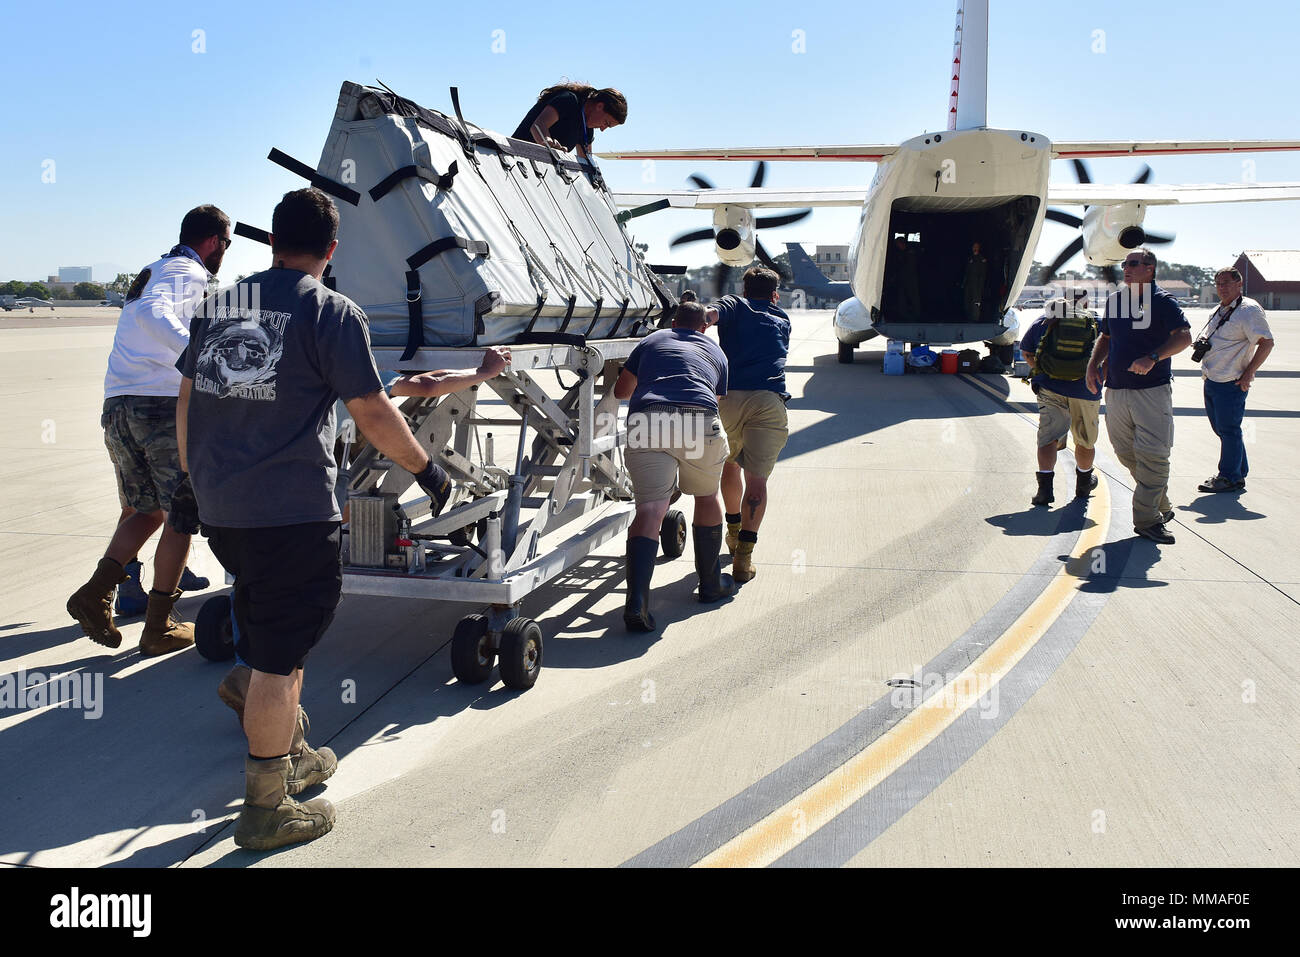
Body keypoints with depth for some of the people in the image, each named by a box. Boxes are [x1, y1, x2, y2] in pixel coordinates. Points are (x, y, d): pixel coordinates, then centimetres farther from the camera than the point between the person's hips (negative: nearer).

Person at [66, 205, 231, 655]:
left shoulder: (150, 273, 25)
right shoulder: (189, 273, -4)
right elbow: (152, 313, -24)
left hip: (116, 406, 8)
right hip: (165, 406, -8)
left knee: (145, 511, 20)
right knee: (181, 519, 3)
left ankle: (97, 591, 2)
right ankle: (159, 628, 7)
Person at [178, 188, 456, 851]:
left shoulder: (217, 305, 12)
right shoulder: (331, 311, -7)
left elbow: (187, 402, 17)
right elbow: (373, 414, -10)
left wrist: (197, 480, 28)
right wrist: (426, 468, 4)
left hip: (219, 509, 7)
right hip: (291, 512, -7)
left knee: (272, 641, 23)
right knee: (278, 657, 2)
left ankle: (290, 756, 39)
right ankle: (265, 809, 12)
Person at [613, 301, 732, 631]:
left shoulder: (652, 340, 29)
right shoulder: (716, 352, 31)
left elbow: (621, 390, 35)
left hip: (646, 420, 0)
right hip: (699, 422, 1)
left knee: (650, 508, -5)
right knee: (707, 496, 22)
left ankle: (636, 601, -21)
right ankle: (711, 584, 34)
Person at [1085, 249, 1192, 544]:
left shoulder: (1161, 300, -4)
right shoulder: (1114, 299, 15)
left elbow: (1184, 337, -12)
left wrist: (1153, 358, -24)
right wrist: (1093, 363, 10)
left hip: (1153, 389, -6)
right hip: (1116, 389, 6)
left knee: (1153, 454, -9)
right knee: (1126, 453, 8)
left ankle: (1147, 518, -3)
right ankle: (1161, 506, 24)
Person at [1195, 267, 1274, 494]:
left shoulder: (1249, 310, -11)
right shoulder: (1218, 312, 16)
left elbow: (1266, 343, -16)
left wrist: (1248, 373, -18)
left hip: (1231, 383, -9)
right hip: (1211, 381, 9)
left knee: (1228, 430, -4)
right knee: (1221, 429, 15)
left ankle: (1230, 478, 6)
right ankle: (1240, 472, 27)